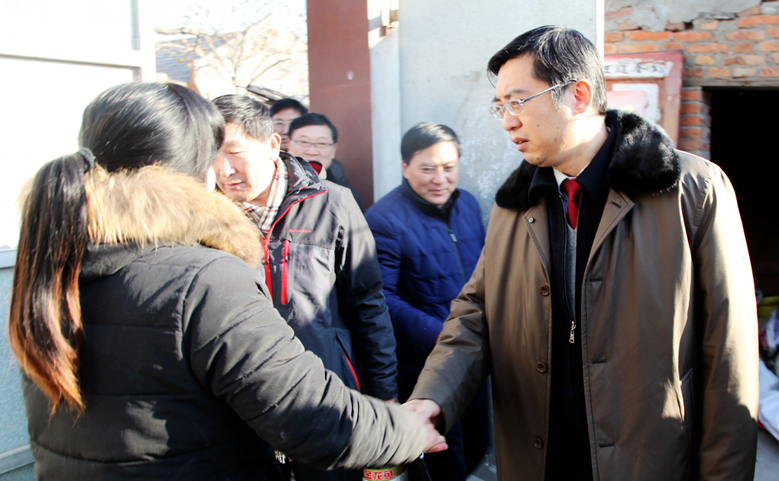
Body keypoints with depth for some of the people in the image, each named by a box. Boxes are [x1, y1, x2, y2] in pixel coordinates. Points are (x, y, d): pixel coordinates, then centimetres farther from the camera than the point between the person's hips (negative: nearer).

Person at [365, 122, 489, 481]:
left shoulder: (468, 204, 6)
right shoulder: (384, 219, -17)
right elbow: (382, 297, -21)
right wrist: (437, 335, -26)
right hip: (422, 362, -7)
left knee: (477, 445, 20)